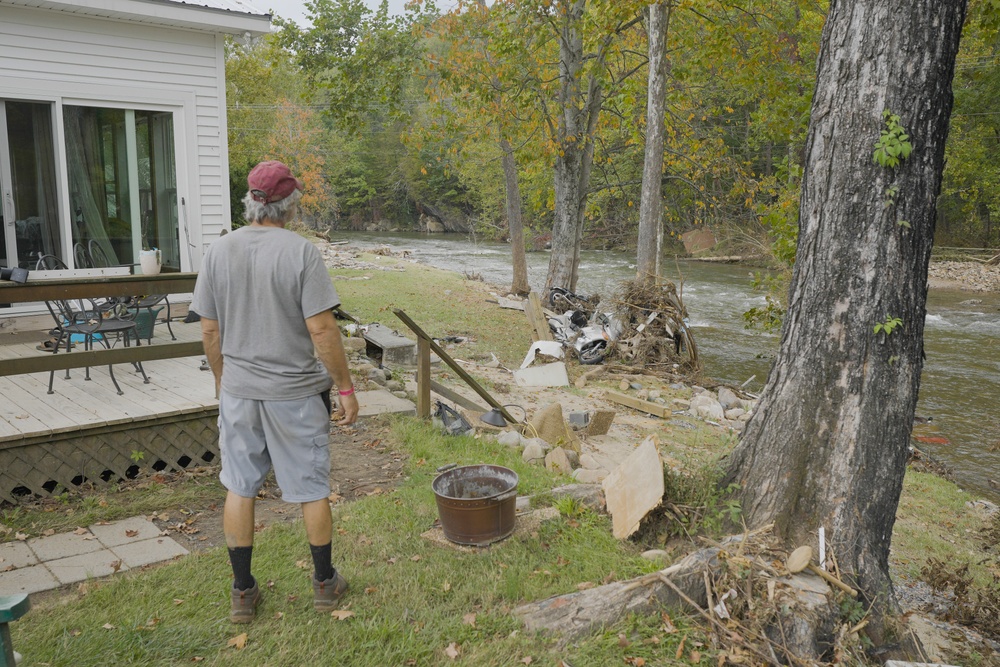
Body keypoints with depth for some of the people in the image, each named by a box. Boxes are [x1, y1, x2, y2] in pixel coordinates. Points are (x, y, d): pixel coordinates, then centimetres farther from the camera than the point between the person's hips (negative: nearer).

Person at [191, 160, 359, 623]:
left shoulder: (218, 252, -1)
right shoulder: (300, 252, -14)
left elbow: (210, 331, 4)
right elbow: (322, 330, -17)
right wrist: (345, 388, -8)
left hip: (238, 390, 4)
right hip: (295, 393, -3)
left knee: (239, 489, 15)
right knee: (312, 489, 11)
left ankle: (242, 593, 24)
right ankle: (325, 583, 27)